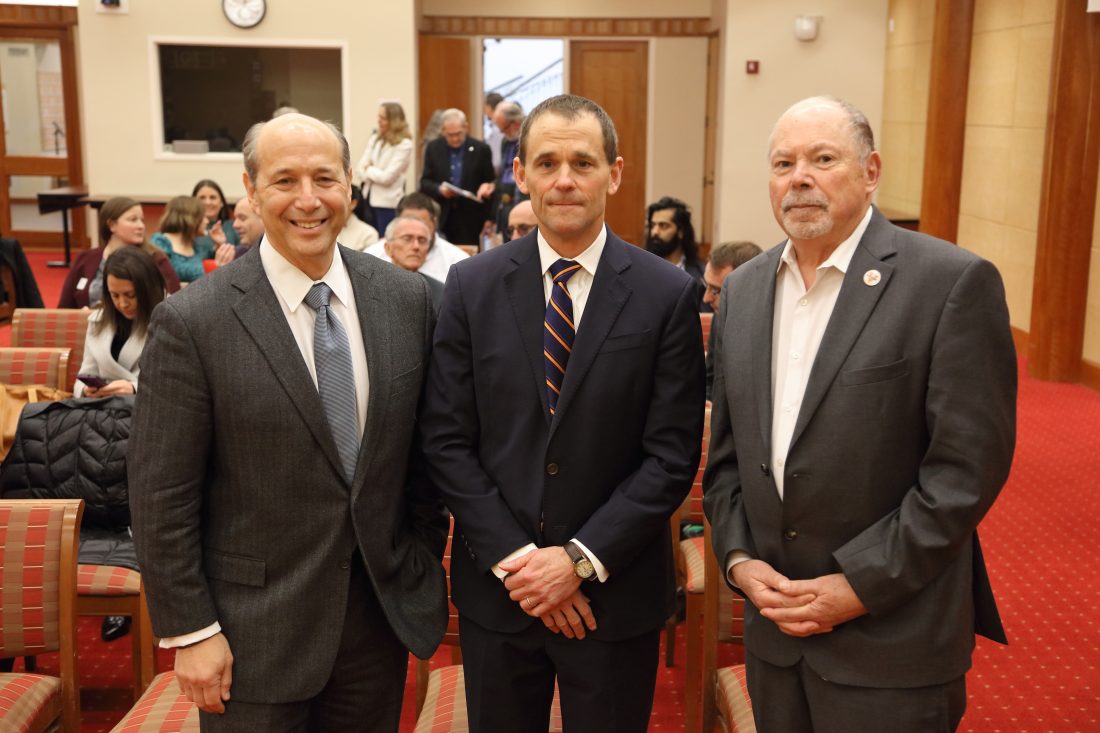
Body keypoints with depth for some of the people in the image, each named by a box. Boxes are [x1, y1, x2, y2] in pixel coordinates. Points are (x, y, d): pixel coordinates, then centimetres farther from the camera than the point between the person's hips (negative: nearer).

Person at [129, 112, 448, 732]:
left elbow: (426, 447, 6)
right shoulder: (193, 322, -14)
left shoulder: (407, 298, -3)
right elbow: (162, 498, -10)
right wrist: (190, 632, -9)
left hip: (384, 607, 4)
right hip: (254, 632, -3)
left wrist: (427, 564, 8)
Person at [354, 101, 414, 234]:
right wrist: (374, 173, -12)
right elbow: (360, 169, 5)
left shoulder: (404, 145, -9)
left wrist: (368, 170, 0)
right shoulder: (375, 138, 9)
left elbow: (387, 177, -14)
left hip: (388, 203, -6)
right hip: (369, 198, 6)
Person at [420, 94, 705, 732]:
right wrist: (514, 558, -10)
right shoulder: (472, 287, -2)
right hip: (495, 589, 2)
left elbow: (672, 457, -8)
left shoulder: (669, 295, -7)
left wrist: (581, 559, -14)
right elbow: (447, 441, -3)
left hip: (615, 595, -1)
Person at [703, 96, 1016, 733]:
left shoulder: (954, 281, -11)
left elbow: (968, 465, -14)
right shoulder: (744, 289, 7)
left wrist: (860, 585, -15)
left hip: (892, 641, -5)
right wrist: (738, 558, -2)